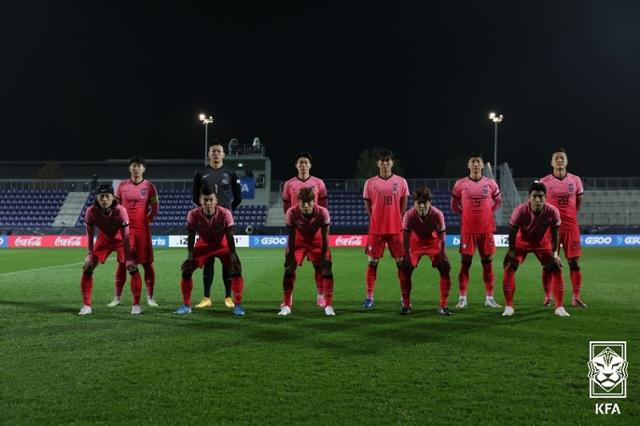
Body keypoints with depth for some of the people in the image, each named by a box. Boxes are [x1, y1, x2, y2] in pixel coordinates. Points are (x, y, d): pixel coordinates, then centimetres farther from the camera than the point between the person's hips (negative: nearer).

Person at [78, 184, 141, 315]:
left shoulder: (120, 211, -33)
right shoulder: (91, 211, -26)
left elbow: (125, 236, -29)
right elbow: (90, 233, -13)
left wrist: (128, 258, -29)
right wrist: (90, 254, -13)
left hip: (121, 240, -2)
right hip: (104, 239, 3)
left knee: (133, 268, -16)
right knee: (87, 268, -6)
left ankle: (136, 305, -3)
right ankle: (86, 306, 6)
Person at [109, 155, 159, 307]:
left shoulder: (149, 186, 2)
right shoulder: (122, 185, 5)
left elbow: (155, 208, 5)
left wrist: (148, 221, -3)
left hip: (143, 229, -1)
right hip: (125, 229, 1)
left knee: (147, 263, 0)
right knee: (122, 263, 4)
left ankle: (150, 298, 8)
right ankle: (117, 297, 12)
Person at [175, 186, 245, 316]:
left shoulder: (225, 213, -29)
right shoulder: (193, 214, -25)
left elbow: (230, 237, -23)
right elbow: (191, 237, -16)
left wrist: (233, 257, -27)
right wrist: (190, 257, -21)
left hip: (223, 246, -1)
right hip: (203, 245, 2)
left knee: (236, 269, -19)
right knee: (186, 270, -8)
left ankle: (237, 305, -8)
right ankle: (186, 305, 7)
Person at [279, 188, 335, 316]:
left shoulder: (322, 212, -30)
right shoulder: (292, 213, -29)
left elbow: (324, 237, -23)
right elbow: (291, 236, -20)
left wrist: (324, 256, -22)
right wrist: (290, 256, -19)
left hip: (317, 241, 0)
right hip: (298, 241, 1)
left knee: (325, 269, -11)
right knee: (289, 268, -9)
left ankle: (328, 306, 0)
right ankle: (286, 306, 3)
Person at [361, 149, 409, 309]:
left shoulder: (401, 181, 3)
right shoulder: (370, 183, 2)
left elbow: (404, 203, 8)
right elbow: (367, 204, 8)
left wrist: (399, 220, 0)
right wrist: (375, 220, 0)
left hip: (396, 229, 0)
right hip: (376, 229, 0)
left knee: (401, 262, 3)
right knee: (372, 262, 1)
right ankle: (369, 297, 8)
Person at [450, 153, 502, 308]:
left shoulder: (491, 183, 3)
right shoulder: (460, 184, 0)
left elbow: (498, 202, 16)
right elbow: (454, 205, 10)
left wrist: (487, 214, 7)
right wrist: (466, 215, 3)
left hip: (486, 230, 1)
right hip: (468, 230, -1)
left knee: (488, 263, 5)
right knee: (465, 263, 0)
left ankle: (489, 298, 13)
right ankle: (462, 298, 6)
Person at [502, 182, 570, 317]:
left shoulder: (552, 211, -28)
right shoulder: (520, 211, -32)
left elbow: (554, 233, -12)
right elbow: (512, 233, -20)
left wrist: (555, 254, -10)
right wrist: (511, 253, -18)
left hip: (543, 244, 2)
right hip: (521, 243, -1)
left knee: (556, 269, -5)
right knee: (509, 269, -14)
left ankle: (559, 307, 6)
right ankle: (508, 306, -4)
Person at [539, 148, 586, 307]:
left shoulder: (575, 180, 4)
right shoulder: (544, 181, -2)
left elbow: (579, 201, 16)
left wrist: (570, 216, 9)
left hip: (571, 226, 2)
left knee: (574, 262, 1)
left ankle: (576, 297, 8)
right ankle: (547, 297, 11)